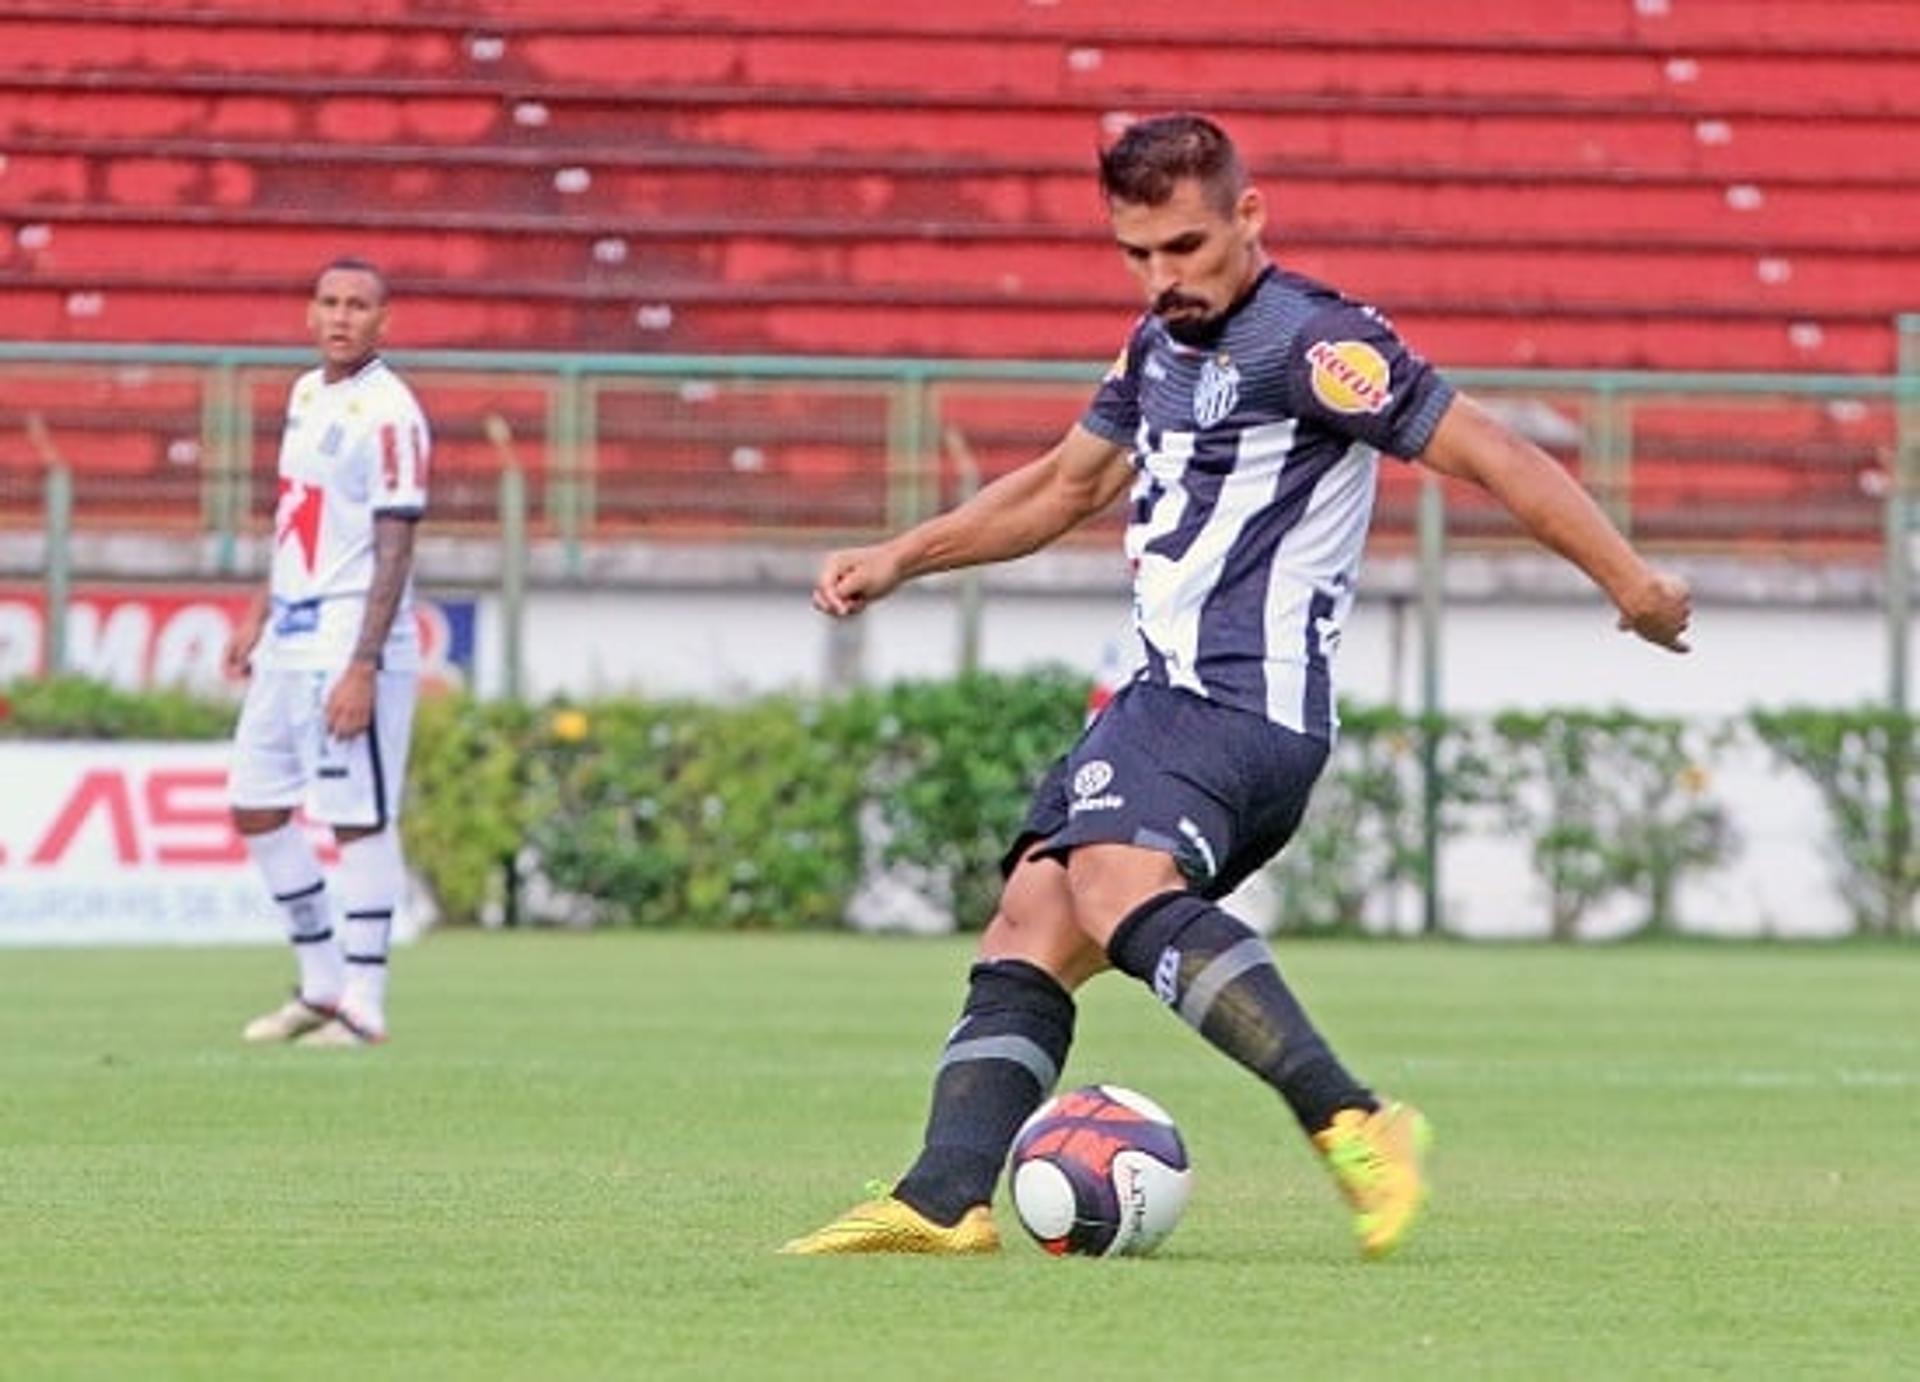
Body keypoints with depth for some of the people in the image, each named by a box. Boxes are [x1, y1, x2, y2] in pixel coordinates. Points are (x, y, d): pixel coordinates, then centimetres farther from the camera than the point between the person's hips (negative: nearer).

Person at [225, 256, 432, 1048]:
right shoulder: (307, 395, 13)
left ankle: (362, 1008, 0)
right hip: (288, 643, 9)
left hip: (353, 648, -9)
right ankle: (321, 985, 21)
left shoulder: (387, 414, -14)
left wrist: (363, 668, -22)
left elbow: (395, 546, -17)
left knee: (360, 822, -6)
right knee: (255, 810, 12)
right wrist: (260, 614, 22)